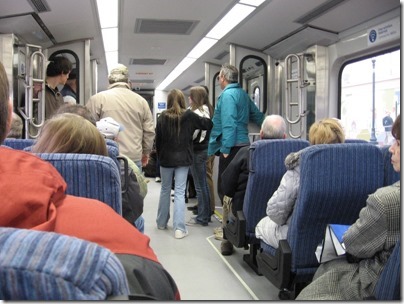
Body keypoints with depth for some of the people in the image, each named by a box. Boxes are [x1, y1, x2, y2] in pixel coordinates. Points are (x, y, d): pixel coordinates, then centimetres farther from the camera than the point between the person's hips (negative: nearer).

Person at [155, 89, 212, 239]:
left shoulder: (162, 117, -4)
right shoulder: (190, 116, -6)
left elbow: (158, 139, -1)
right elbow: (208, 124, 5)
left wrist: (159, 156, 10)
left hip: (166, 159, 1)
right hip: (183, 159, -1)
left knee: (165, 190, 16)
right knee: (180, 192, -1)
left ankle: (161, 222, 28)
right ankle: (179, 228, -6)